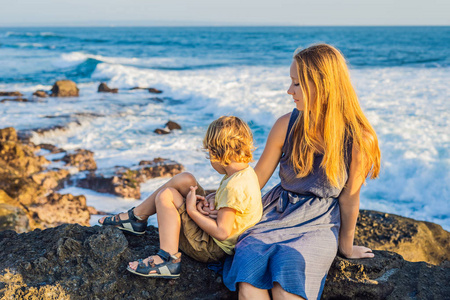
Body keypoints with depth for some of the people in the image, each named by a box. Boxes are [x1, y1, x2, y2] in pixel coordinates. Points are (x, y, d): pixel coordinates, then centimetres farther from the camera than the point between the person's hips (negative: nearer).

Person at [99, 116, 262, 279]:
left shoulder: (234, 187, -30)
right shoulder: (247, 171, -1)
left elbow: (222, 232, -30)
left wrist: (192, 210, -20)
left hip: (211, 249, -10)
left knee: (166, 196, -11)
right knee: (184, 179, 7)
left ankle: (168, 259, -18)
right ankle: (136, 217, 16)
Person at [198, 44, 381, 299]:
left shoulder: (358, 139, -12)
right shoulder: (287, 126, -4)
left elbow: (349, 198, -1)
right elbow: (257, 178, 7)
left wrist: (346, 247, 10)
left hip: (319, 223, -2)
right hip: (278, 212, 3)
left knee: (288, 267, -34)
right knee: (247, 271, -28)